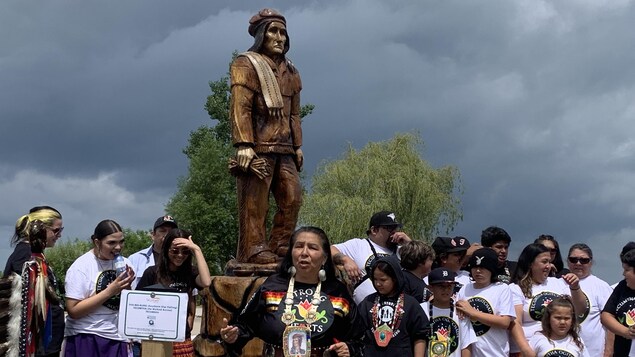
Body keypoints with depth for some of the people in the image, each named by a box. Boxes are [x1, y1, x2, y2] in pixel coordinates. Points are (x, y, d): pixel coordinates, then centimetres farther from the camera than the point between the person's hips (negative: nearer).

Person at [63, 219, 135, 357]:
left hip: (118, 340, 4)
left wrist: (127, 287, -9)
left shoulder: (124, 263, 5)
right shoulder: (81, 267, -9)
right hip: (87, 340, -4)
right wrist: (110, 291, -19)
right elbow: (73, 311, -16)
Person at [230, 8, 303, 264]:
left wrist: (298, 146, 16)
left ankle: (280, 246, 10)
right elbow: (240, 108, -10)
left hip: (284, 150, 7)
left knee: (292, 198, 2)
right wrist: (243, 144, -19)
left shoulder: (290, 72, 21)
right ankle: (252, 250, -4)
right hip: (258, 148, -7)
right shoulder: (246, 65, -1)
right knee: (254, 203, -7)